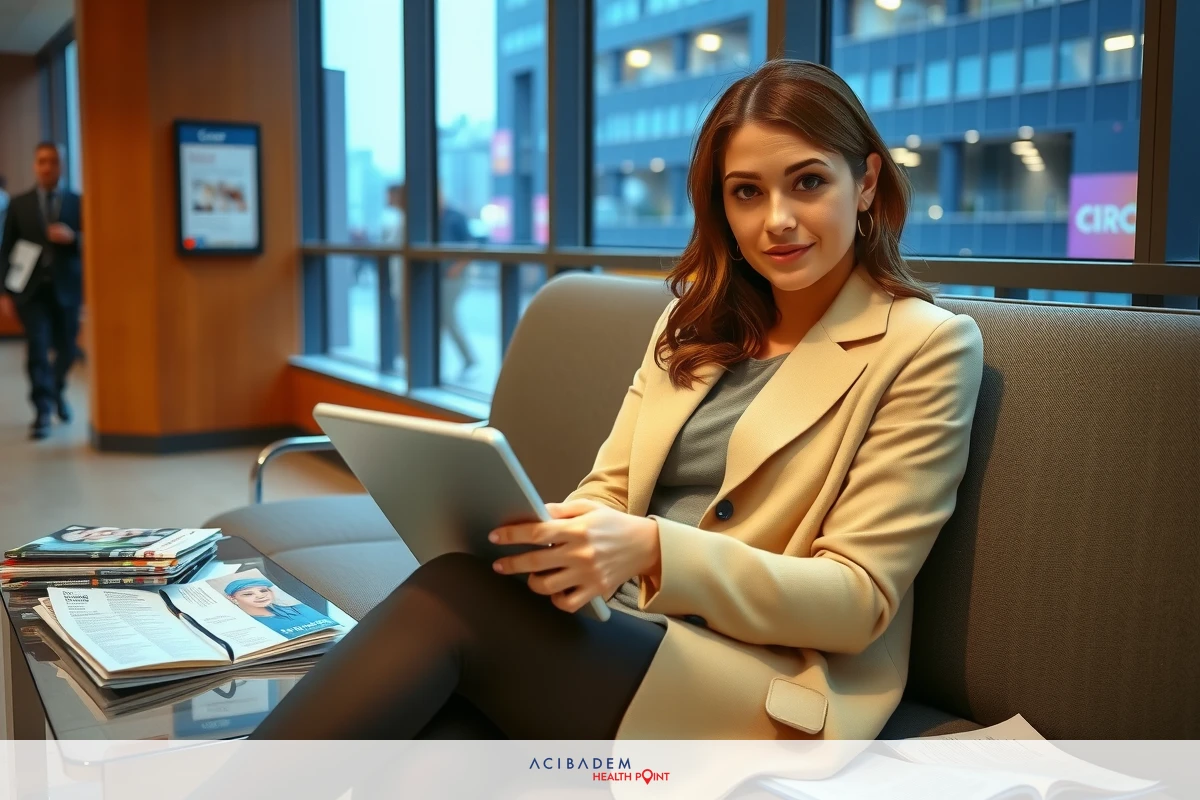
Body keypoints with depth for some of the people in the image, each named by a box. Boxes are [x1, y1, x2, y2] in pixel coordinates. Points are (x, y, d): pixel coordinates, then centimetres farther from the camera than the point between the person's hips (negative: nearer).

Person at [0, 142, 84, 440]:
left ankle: (57, 391, 41)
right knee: (37, 347, -11)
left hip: (66, 288, 1)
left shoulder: (78, 202, 4)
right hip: (32, 288, -1)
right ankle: (43, 411, -6)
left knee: (67, 349, 11)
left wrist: (72, 238, -21)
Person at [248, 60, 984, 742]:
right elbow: (611, 490, 14)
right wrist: (533, 533, -10)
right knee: (435, 739, -30)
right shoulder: (695, 320, 18)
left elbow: (859, 599, -7)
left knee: (456, 597, -28)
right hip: (611, 641, 5)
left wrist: (655, 551, -24)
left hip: (761, 693, -4)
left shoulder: (926, 344, -1)